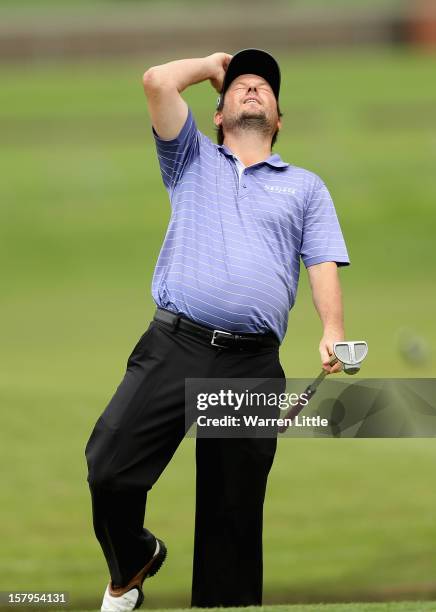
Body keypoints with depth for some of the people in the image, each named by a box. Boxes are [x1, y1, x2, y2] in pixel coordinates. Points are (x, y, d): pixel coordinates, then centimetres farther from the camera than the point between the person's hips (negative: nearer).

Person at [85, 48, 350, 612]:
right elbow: (158, 82, 6)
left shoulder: (305, 186, 22)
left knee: (234, 512, 1)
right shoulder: (194, 161, 20)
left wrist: (332, 333, -8)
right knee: (109, 466, -16)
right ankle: (132, 563, 10)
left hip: (252, 364, 1)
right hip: (173, 348, -1)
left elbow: (323, 264, 10)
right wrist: (211, 66, 24)